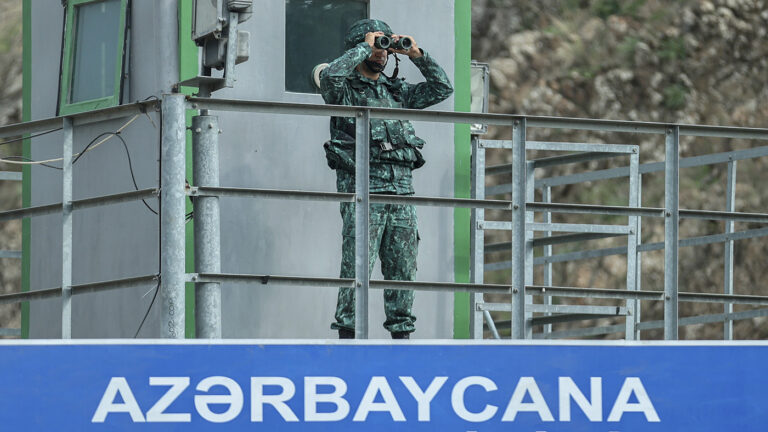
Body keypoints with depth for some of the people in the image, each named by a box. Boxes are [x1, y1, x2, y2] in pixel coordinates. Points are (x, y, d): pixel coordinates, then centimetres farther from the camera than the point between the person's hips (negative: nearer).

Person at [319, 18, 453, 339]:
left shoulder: (397, 91, 21)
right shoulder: (344, 89, 4)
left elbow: (442, 88, 21)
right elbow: (330, 75, -19)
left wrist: (417, 56, 10)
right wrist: (365, 47, -9)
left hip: (401, 191, 6)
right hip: (362, 190, -6)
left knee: (403, 268, 5)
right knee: (357, 267, -10)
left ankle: (402, 334, 8)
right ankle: (347, 333, -9)